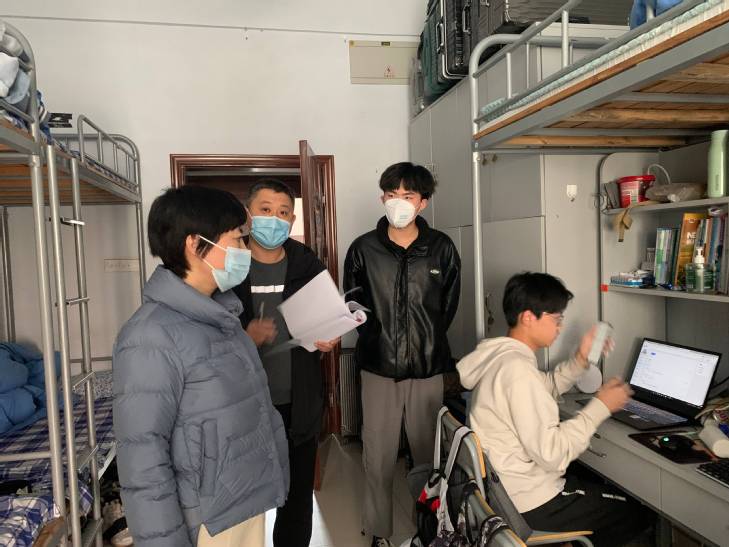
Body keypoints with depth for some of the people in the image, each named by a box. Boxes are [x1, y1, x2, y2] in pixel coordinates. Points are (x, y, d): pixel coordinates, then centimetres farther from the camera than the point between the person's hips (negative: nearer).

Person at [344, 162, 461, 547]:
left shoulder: (441, 248, 1)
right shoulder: (363, 249, 0)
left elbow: (448, 306, 10)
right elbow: (352, 306, 8)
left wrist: (426, 339, 9)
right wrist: (378, 336, 2)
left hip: (428, 367, 1)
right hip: (378, 366, 0)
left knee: (429, 452, 11)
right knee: (378, 454, 8)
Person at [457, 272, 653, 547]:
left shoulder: (500, 353, 1)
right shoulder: (518, 369, -29)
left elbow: (545, 389, 18)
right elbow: (552, 453, -28)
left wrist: (580, 359, 3)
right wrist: (601, 406, -17)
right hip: (530, 503, -9)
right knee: (639, 511, 8)